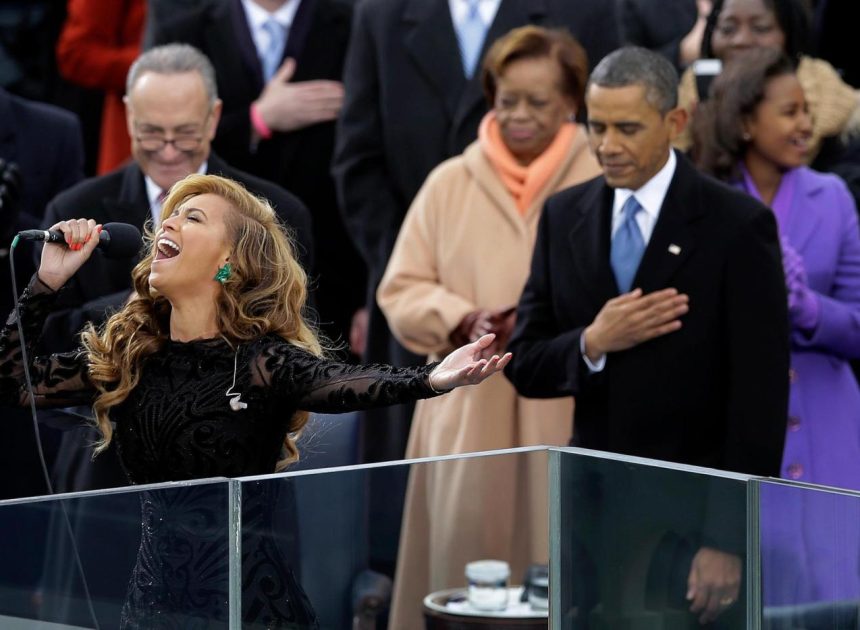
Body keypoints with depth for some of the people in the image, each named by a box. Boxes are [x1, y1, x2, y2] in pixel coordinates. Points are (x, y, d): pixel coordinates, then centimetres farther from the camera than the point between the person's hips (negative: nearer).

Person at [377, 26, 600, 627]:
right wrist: (464, 321, -10)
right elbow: (402, 289, 8)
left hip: (569, 413, -2)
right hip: (468, 408, 2)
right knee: (465, 553, 0)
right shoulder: (450, 183, 8)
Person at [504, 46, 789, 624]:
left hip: (694, 513, -4)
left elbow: (761, 393, -10)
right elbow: (525, 366, 7)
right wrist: (591, 344, -15)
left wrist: (730, 538, -15)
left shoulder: (737, 225, -8)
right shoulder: (564, 216, 6)